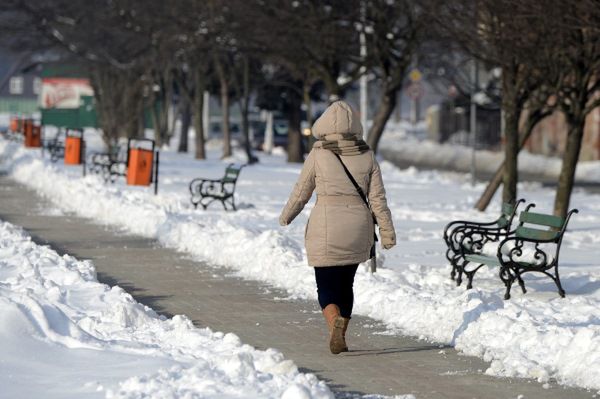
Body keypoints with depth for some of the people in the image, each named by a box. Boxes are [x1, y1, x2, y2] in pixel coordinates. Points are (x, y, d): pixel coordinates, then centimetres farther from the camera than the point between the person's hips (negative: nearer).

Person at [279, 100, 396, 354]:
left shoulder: (318, 155, -6)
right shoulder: (367, 155, 1)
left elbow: (301, 192, 2)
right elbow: (377, 198, 0)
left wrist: (286, 217, 19)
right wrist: (387, 232, 4)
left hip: (325, 228, -3)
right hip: (358, 227, 3)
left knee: (326, 285, 2)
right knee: (346, 283, 18)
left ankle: (335, 322, -26)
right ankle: (340, 337, 20)